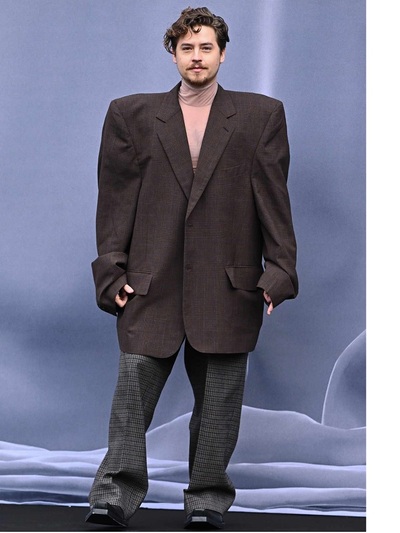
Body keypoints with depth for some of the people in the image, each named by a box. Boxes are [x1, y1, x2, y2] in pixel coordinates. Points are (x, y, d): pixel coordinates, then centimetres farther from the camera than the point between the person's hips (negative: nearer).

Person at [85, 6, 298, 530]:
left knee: (219, 396, 5)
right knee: (133, 383, -5)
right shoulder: (131, 115, 9)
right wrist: (112, 270, 0)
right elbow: (115, 197, 7)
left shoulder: (261, 115, 8)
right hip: (151, 281, 0)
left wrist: (279, 270, -2)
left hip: (227, 284, 0)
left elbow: (274, 197, 5)